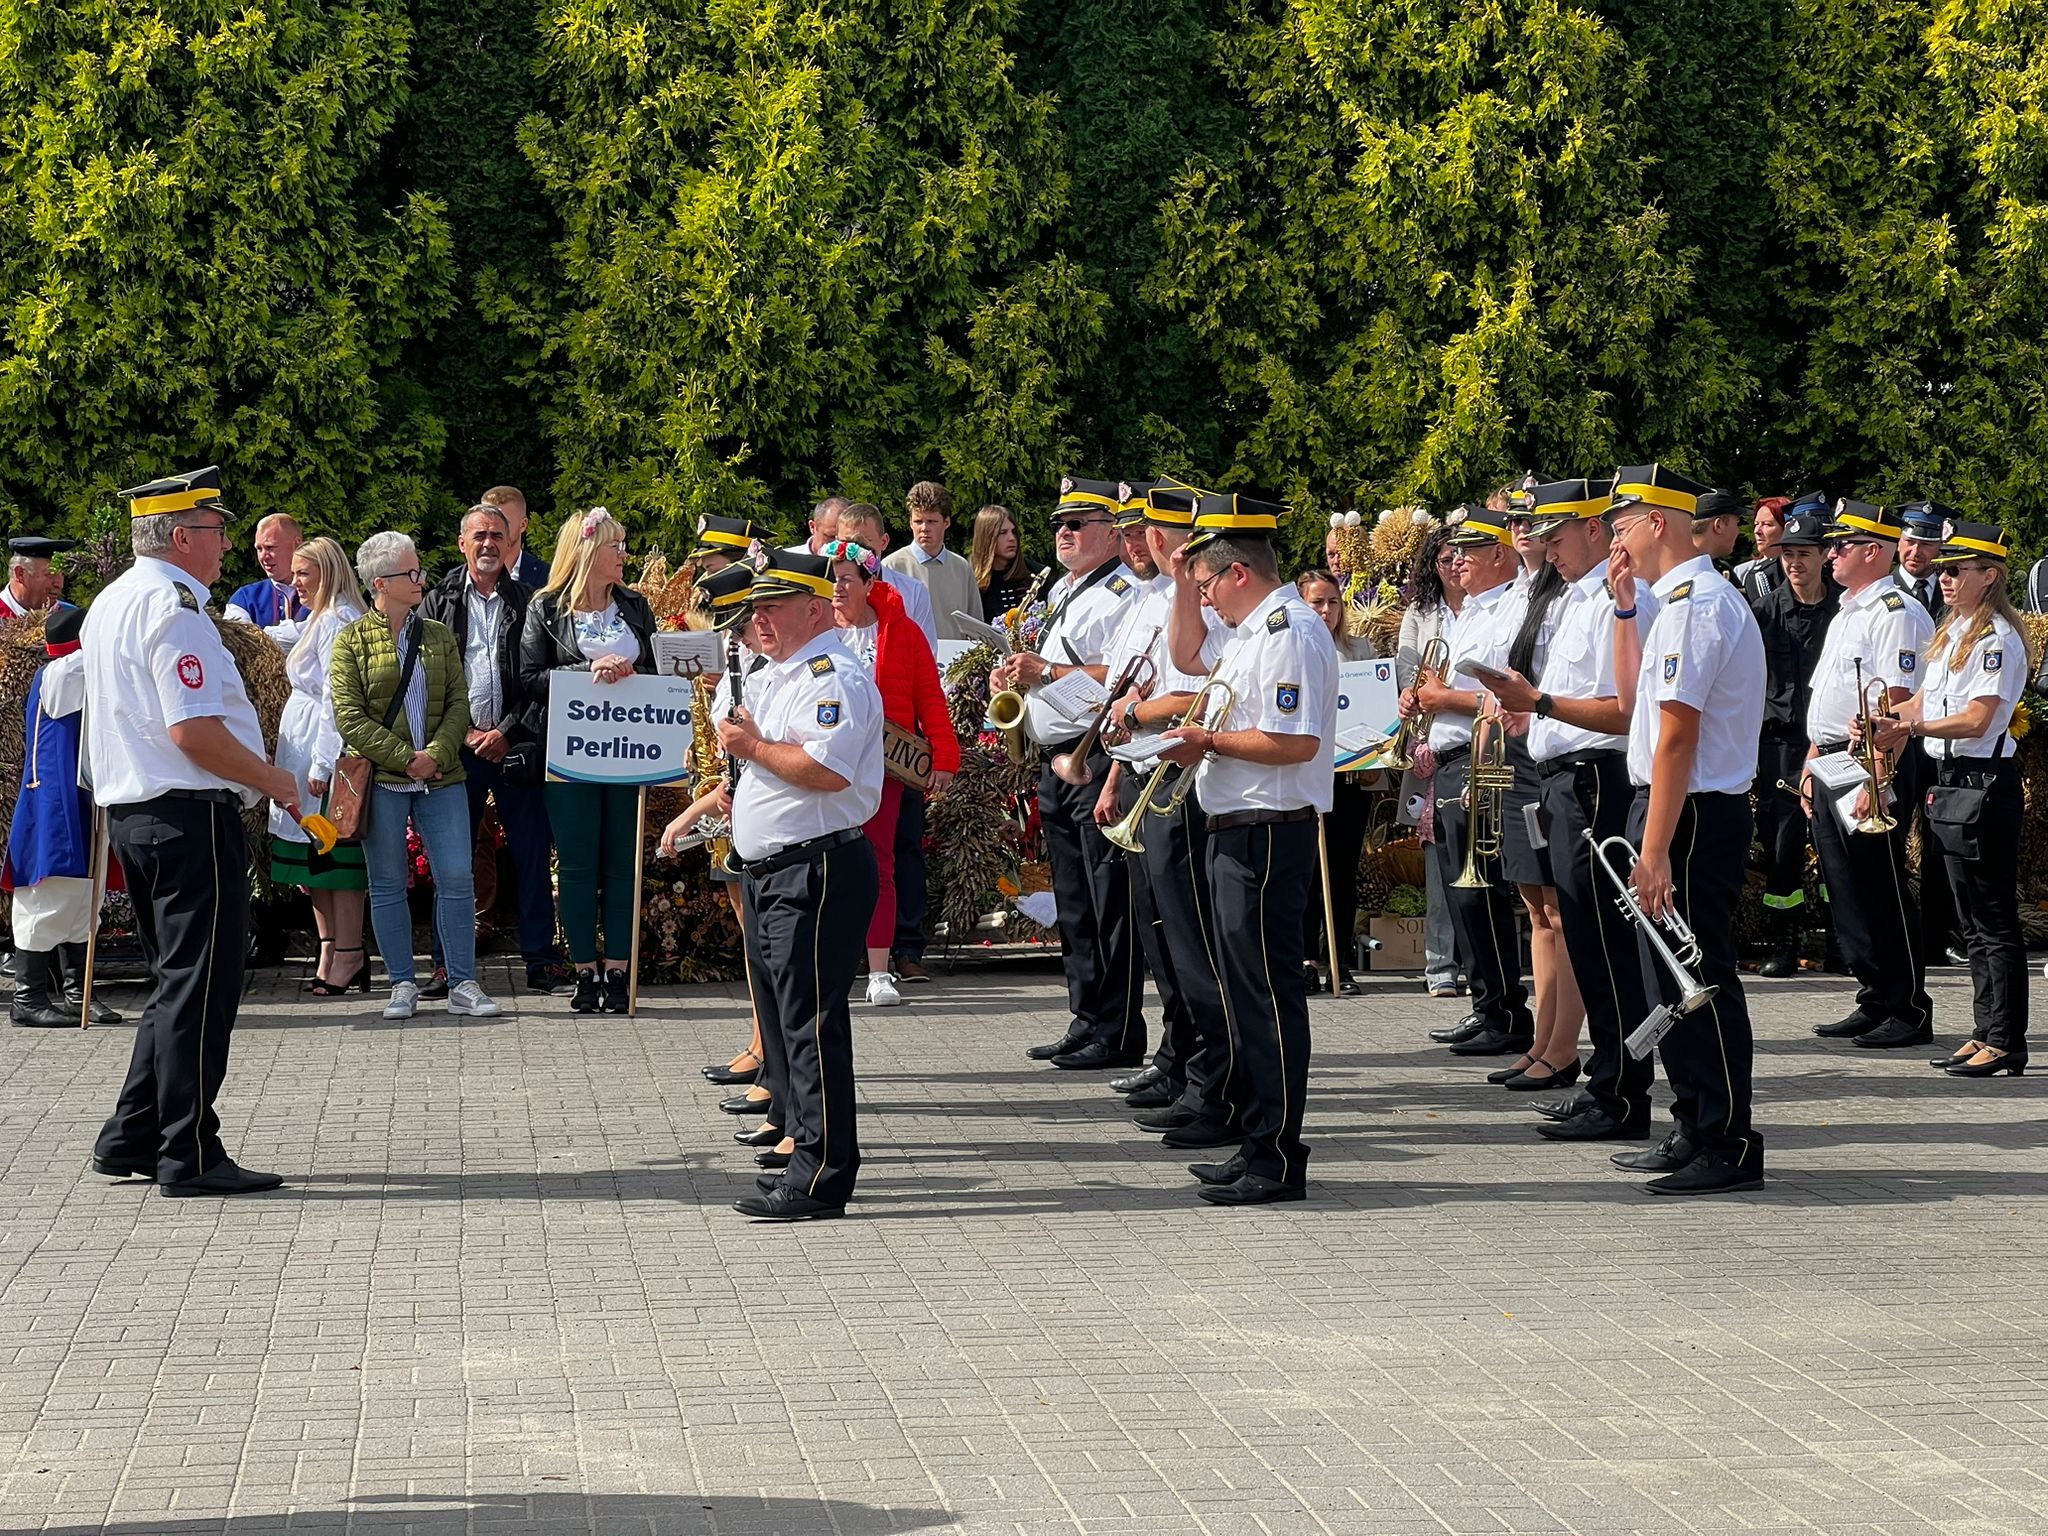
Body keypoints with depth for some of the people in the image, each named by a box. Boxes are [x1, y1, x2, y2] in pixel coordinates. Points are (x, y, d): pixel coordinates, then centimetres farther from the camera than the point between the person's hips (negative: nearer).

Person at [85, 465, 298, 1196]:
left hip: (129, 808, 10)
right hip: (189, 815, -10)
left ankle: (131, 1140, 19)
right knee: (200, 987, -5)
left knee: (177, 984, 17)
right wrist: (273, 780, -11)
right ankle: (190, 1156, -2)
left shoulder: (111, 603, 16)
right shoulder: (171, 608, -16)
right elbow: (193, 732, -23)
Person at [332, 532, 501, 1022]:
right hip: (381, 780, -3)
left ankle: (462, 985, 3)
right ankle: (402, 985, 12)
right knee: (388, 885, 3)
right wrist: (406, 758, -13)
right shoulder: (351, 641, 0)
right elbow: (350, 718, -7)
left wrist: (437, 754, -10)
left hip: (441, 778, 3)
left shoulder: (438, 636, 13)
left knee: (457, 879, -4)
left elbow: (459, 703, 7)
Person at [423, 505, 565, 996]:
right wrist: (465, 734, -6)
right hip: (458, 746, 0)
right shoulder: (439, 602, 8)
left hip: (515, 746, 0)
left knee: (532, 853, 0)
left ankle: (540, 960, 5)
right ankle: (449, 964, 10)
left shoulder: (527, 601, 7)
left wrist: (506, 733, -9)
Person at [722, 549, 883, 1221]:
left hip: (818, 870, -10)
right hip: (766, 873, 10)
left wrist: (754, 748, -16)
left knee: (810, 1020, -10)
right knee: (780, 1014, 13)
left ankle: (821, 1175, -9)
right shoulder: (767, 679, 19)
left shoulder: (835, 678, -13)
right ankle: (807, 1148, 22)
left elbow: (827, 769, -27)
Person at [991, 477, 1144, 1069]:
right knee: (1073, 903, 13)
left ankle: (1118, 1033, -5)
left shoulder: (1124, 594, -11)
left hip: (1100, 756, -10)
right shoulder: (1061, 590, 20)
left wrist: (1048, 672, -22)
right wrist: (1016, 674, 9)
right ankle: (1086, 1021, 19)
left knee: (1109, 902, -8)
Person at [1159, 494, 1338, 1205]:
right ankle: (1259, 1144, 21)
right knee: (1246, 990, 14)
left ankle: (1278, 1159, -5)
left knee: (1270, 994, -8)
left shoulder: (1290, 632, -17)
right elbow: (1188, 656, 36)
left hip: (1270, 833, -11)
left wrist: (1209, 740, -15)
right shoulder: (1251, 631, 16)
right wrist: (1183, 584, 21)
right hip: (1236, 829, 11)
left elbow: (1297, 742, -26)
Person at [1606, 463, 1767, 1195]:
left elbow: (1676, 735, -22)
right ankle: (1695, 1131, 27)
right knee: (1671, 981, 17)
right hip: (1678, 810, 11)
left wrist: (1655, 849, -22)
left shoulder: (1693, 605, -18)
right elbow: (1634, 699, 24)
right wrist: (1625, 610, 15)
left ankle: (1729, 1148, 1)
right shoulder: (1685, 599, 15)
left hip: (1692, 816, -11)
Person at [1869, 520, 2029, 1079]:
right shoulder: (1952, 631, 15)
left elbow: (1976, 719, -21)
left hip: (1983, 784, -10)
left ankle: (2006, 1042, -4)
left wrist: (1911, 727, -23)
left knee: (1993, 922, -6)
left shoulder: (1996, 639, -14)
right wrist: (1891, 723, 4)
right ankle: (1984, 1034, 19)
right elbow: (1925, 698, 21)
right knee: (1973, 922, 13)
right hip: (1950, 782, 10)